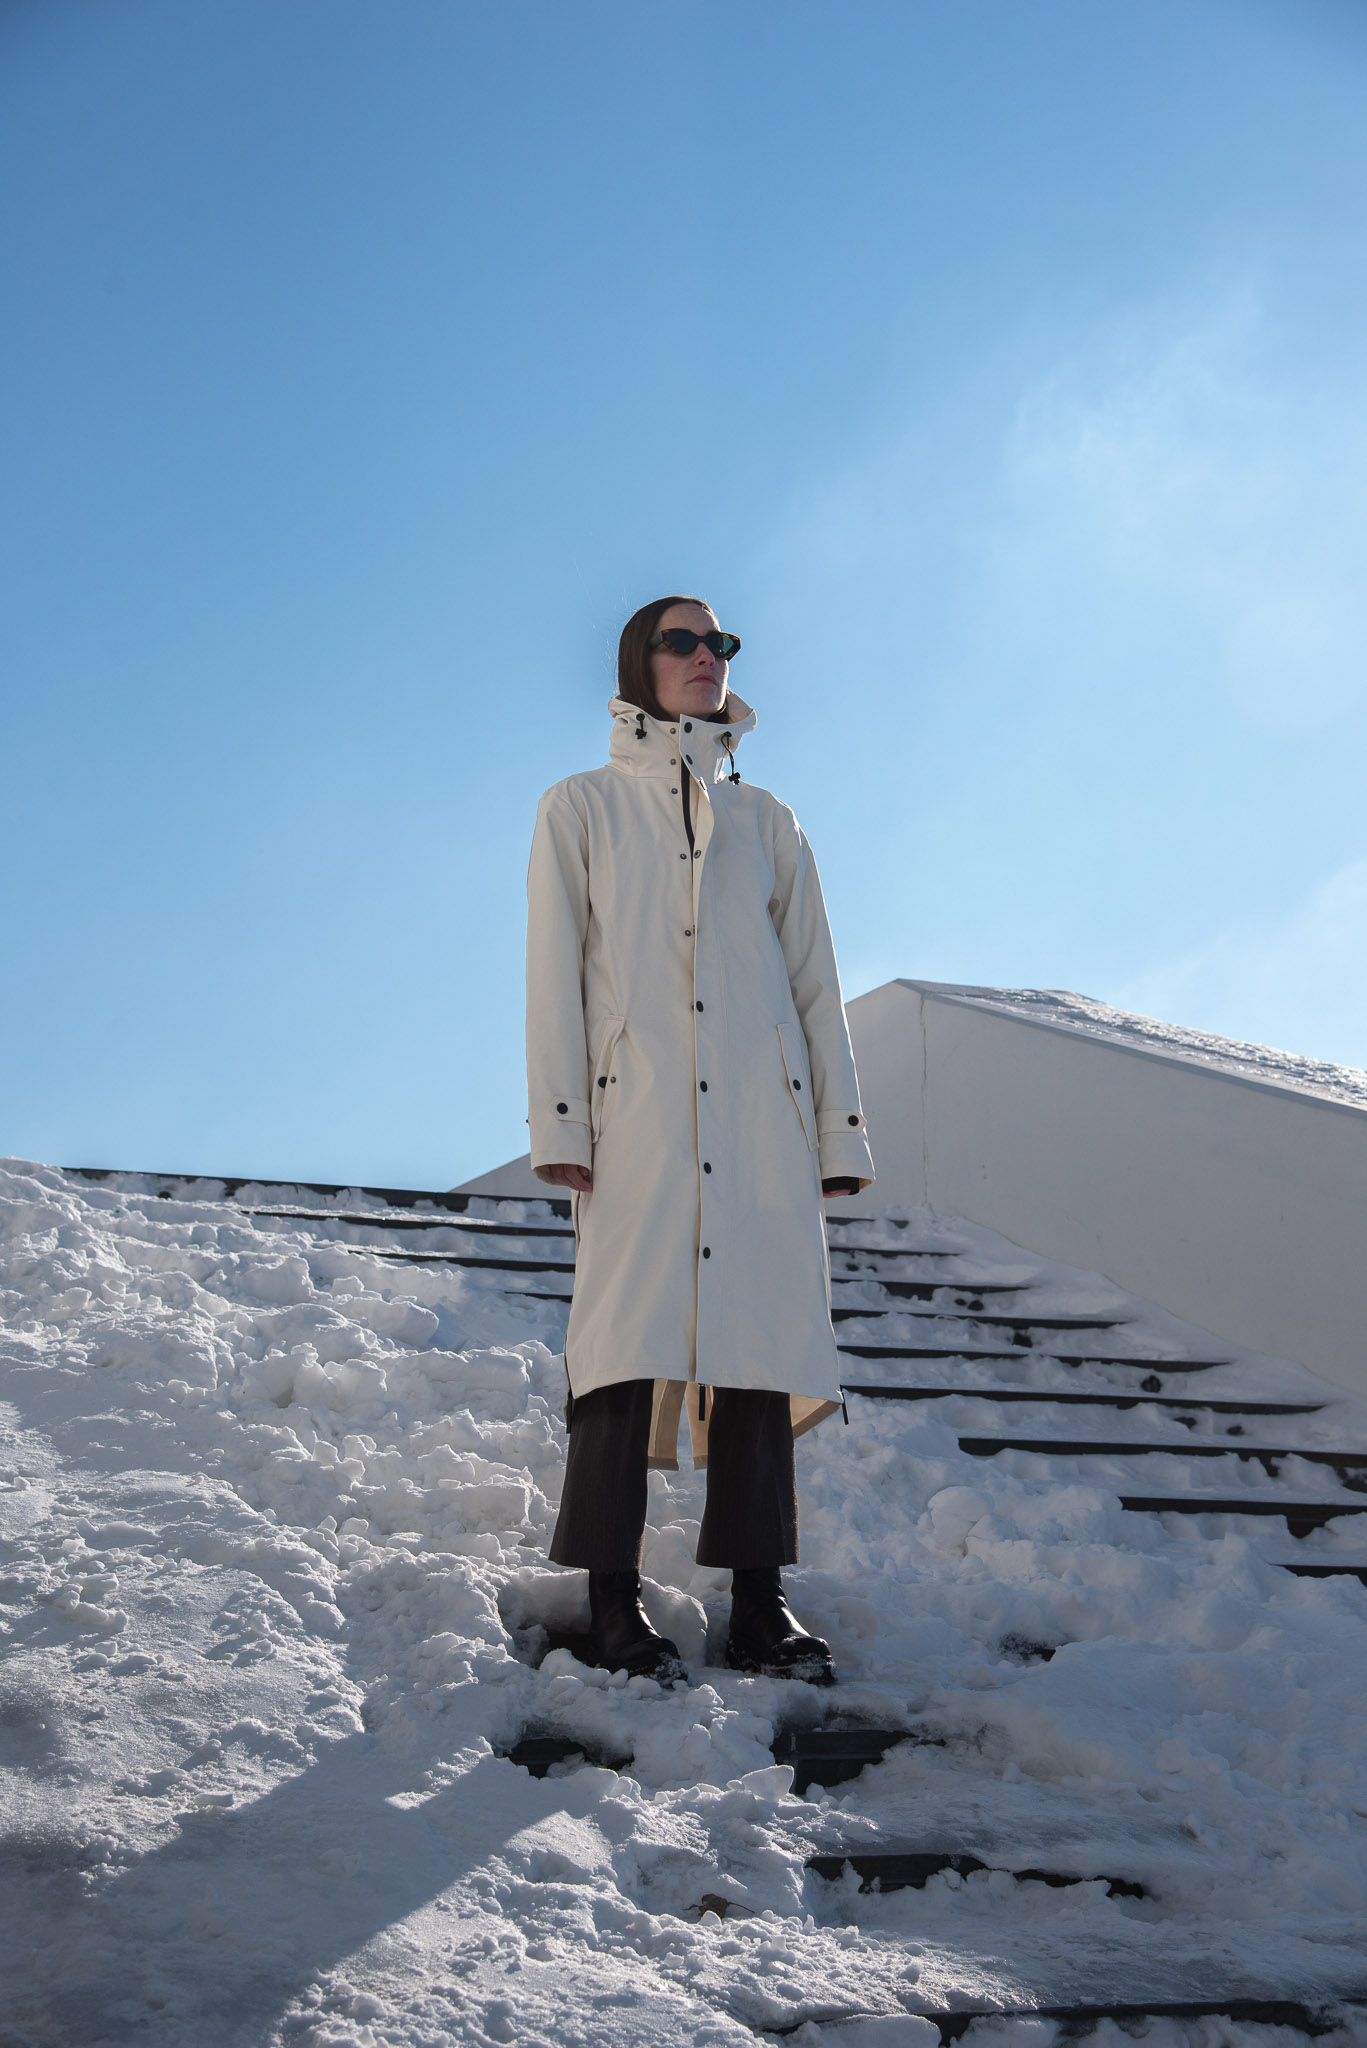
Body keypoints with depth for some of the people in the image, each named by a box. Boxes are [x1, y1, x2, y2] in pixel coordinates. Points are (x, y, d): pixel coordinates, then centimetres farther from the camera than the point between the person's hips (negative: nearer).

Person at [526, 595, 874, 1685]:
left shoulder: (767, 820, 20)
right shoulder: (583, 808, 14)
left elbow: (814, 979, 17)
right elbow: (557, 970, 6)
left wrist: (839, 1127, 8)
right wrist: (558, 1121, -6)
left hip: (762, 1119, 3)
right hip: (635, 1116, -2)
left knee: (761, 1336, -3)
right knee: (632, 1338, -10)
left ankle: (759, 1601, 1)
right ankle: (615, 1596, -6)